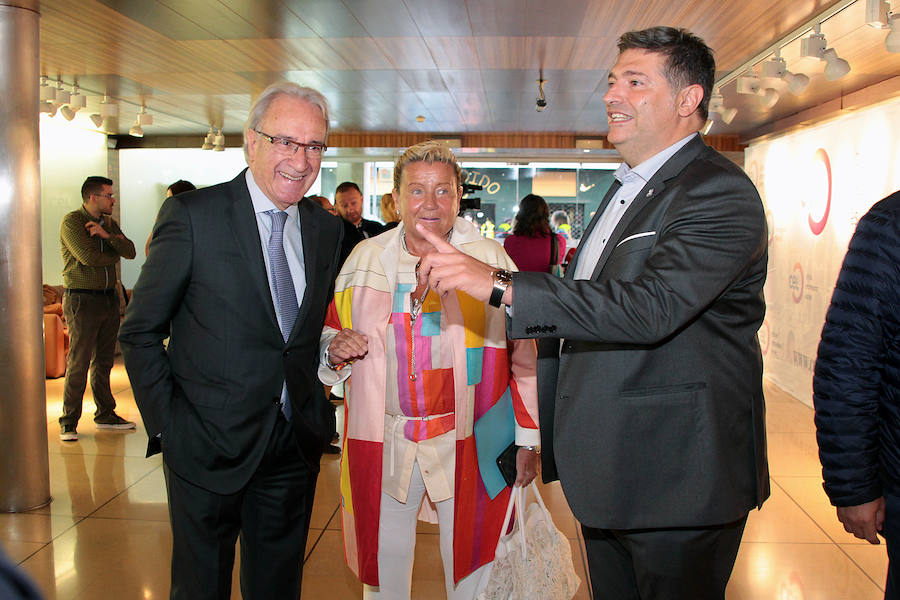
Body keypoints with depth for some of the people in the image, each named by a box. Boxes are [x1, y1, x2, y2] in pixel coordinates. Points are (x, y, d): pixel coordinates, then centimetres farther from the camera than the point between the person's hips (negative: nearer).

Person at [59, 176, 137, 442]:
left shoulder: (109, 223, 14)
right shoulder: (71, 221, -7)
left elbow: (131, 252, 2)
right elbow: (88, 257, -18)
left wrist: (107, 235, -14)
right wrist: (115, 255, -1)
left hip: (109, 298, 6)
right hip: (82, 299, -6)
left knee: (104, 361, 11)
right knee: (79, 363, -6)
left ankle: (106, 414, 20)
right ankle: (68, 422, 3)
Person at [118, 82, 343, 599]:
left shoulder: (327, 228, 4)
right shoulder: (192, 216, -11)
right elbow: (140, 332, -6)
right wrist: (166, 423, -9)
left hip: (296, 445, 4)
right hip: (210, 446, -4)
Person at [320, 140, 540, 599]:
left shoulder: (492, 260, -3)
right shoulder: (366, 257, 5)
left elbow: (523, 355, -2)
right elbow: (330, 332, 14)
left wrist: (527, 440, -3)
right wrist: (334, 350, -9)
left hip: (467, 445, -2)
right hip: (383, 442, 3)